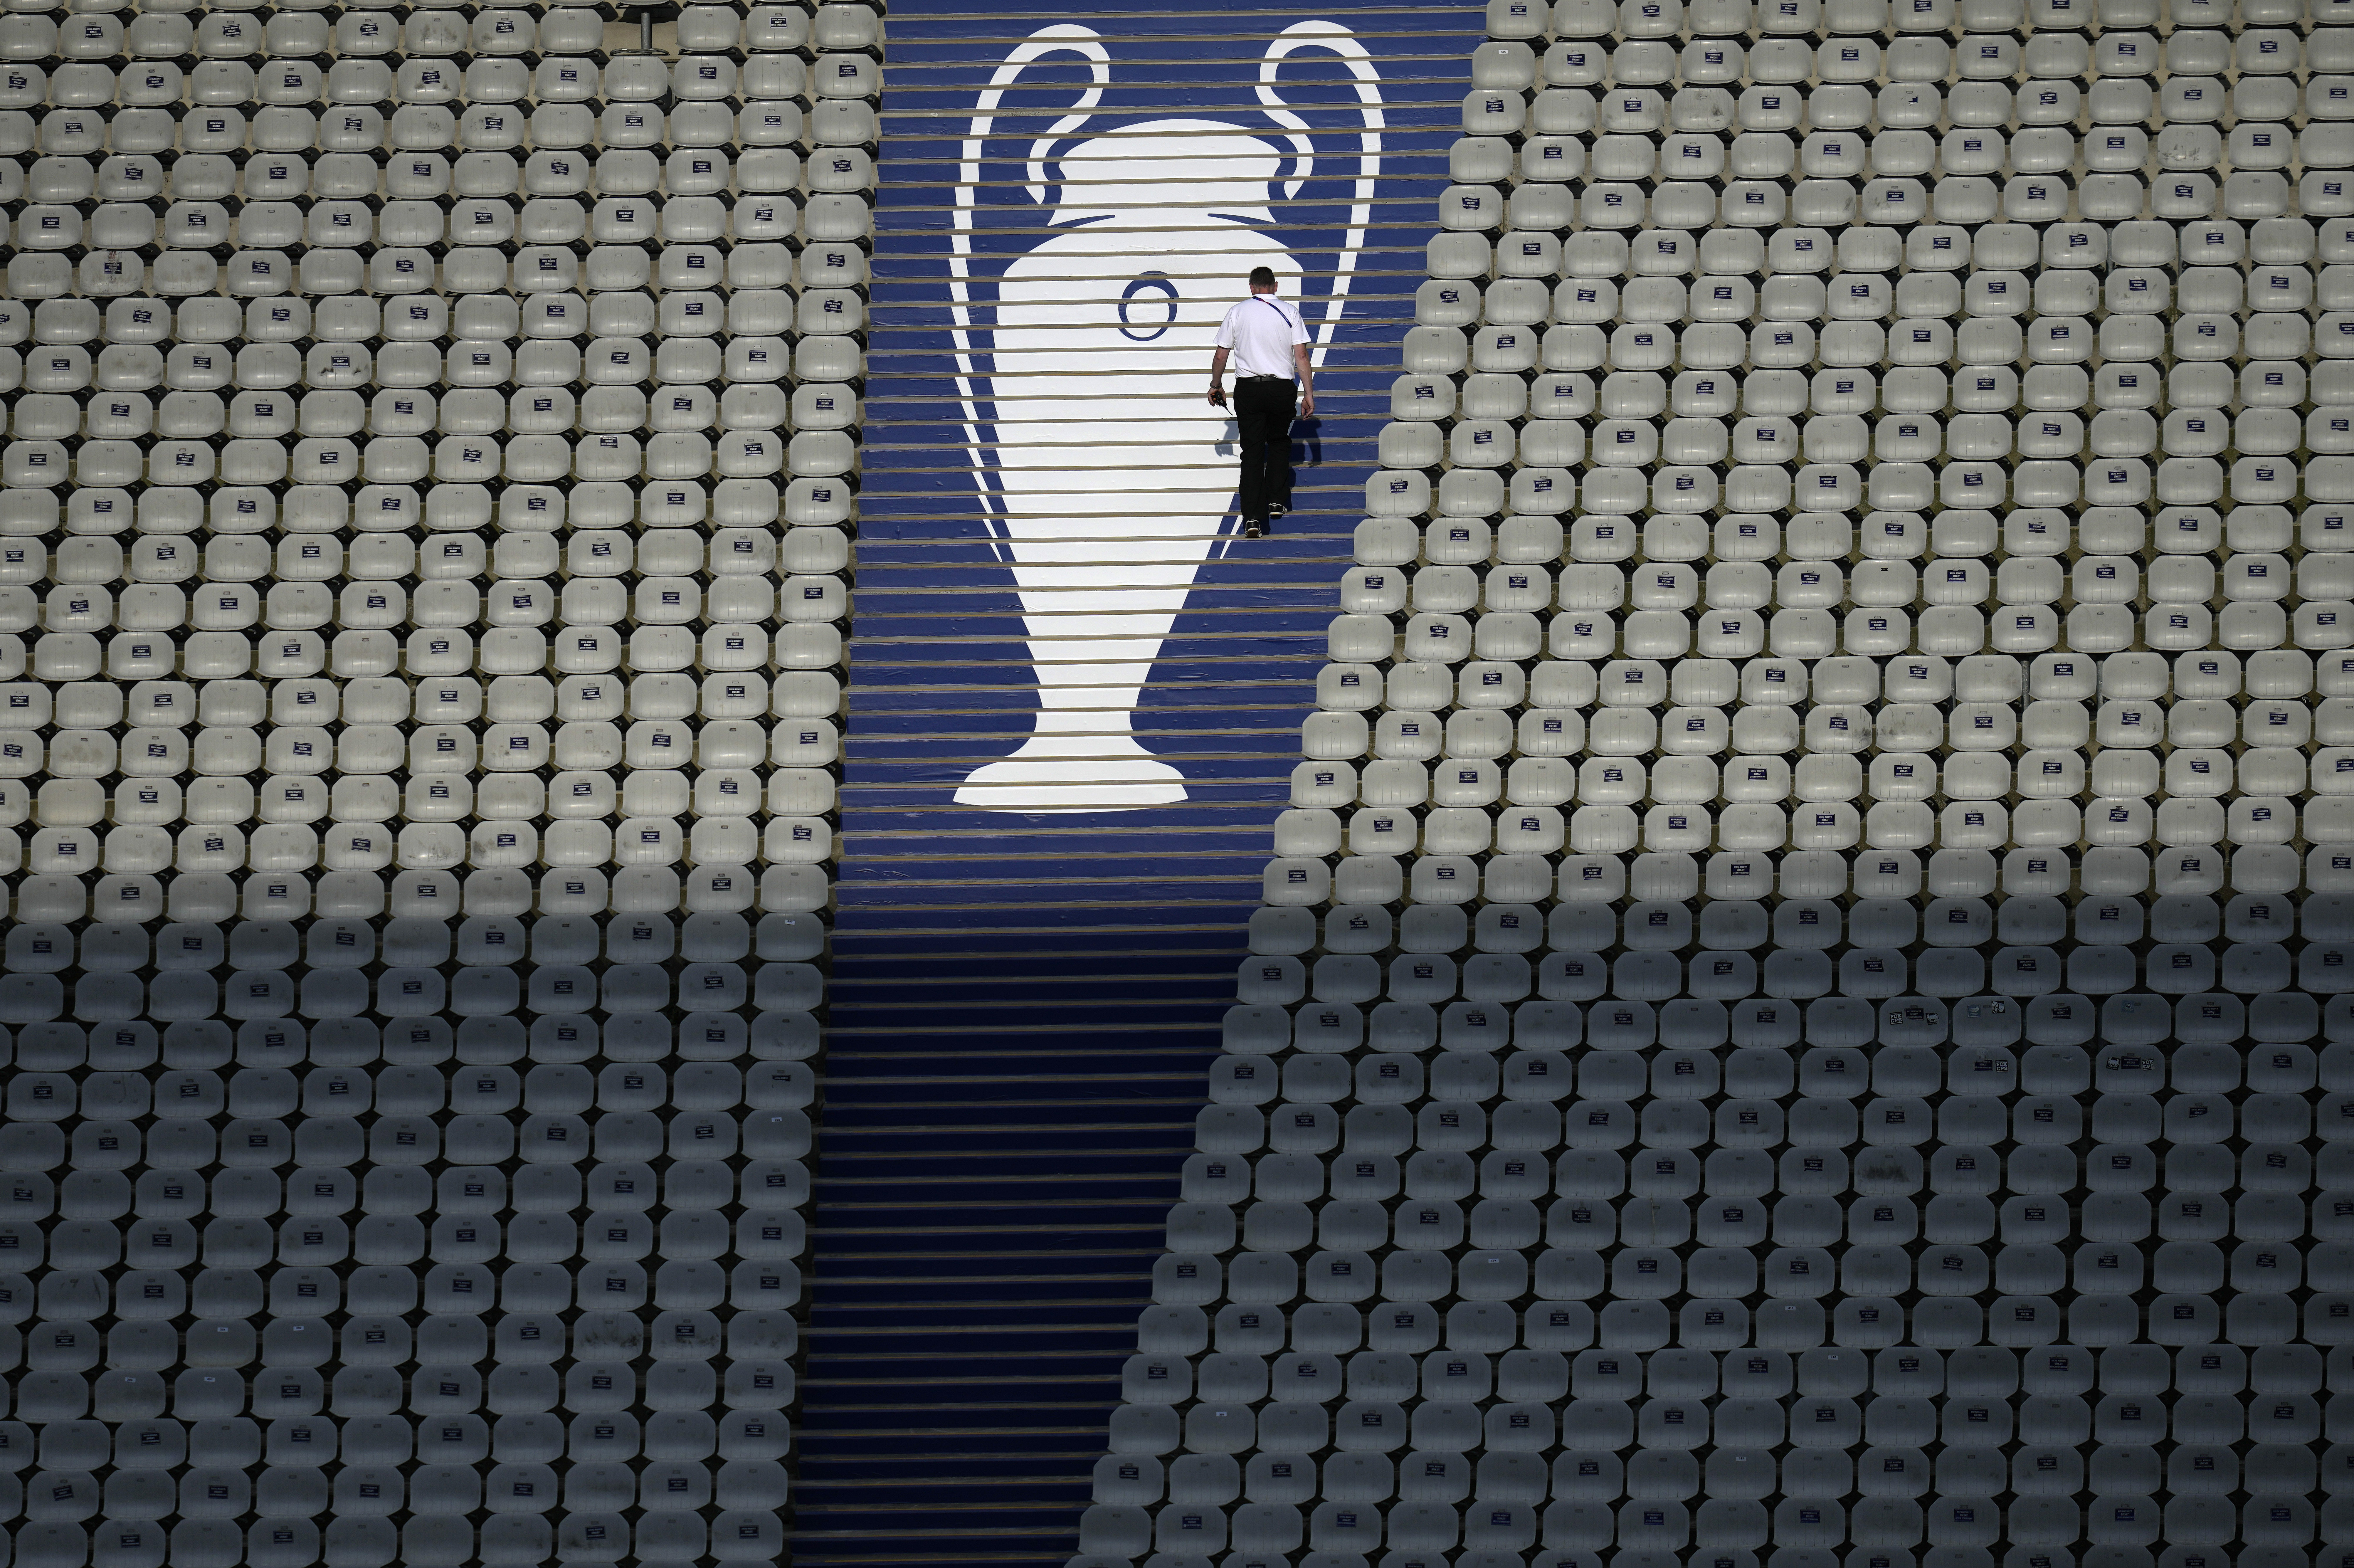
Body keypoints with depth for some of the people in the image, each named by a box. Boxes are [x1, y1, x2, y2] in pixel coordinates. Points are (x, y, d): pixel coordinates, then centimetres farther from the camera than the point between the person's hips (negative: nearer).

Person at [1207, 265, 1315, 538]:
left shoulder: (1238, 312, 3)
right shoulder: (1290, 312, 2)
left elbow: (1220, 356, 7)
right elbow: (1301, 356, -4)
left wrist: (1216, 386, 22)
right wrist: (1309, 394, 0)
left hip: (1247, 389, 0)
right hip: (1282, 389, 0)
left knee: (1252, 451, 3)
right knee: (1279, 443, 24)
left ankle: (1252, 518, -5)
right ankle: (1276, 501, 20)